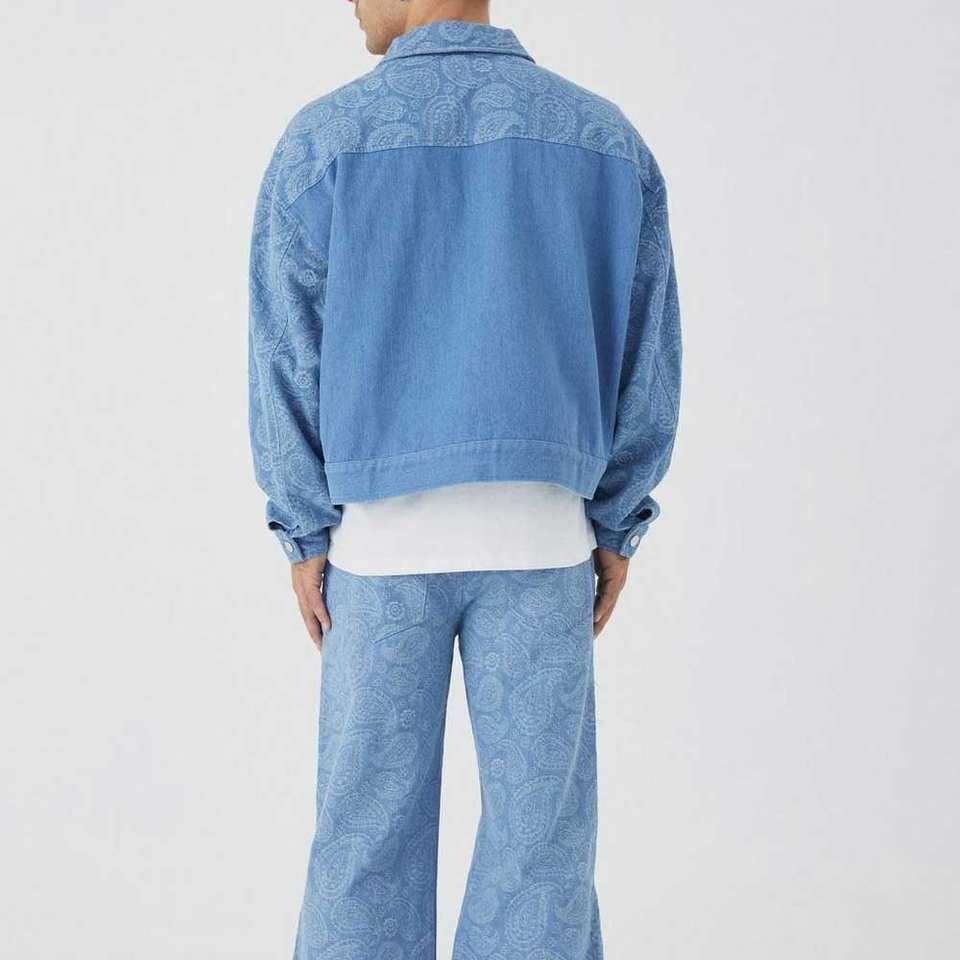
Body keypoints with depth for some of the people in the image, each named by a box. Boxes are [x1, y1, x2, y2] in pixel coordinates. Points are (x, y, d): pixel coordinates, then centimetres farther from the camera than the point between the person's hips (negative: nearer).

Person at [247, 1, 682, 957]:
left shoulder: (323, 138, -5)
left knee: (371, 816, 10)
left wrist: (305, 538, 3)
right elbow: (646, 351, 1)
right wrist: (615, 528, 9)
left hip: (383, 530, 0)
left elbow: (288, 358, -5)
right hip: (539, 532, 1)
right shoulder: (606, 138, 1)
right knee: (541, 819, 7)